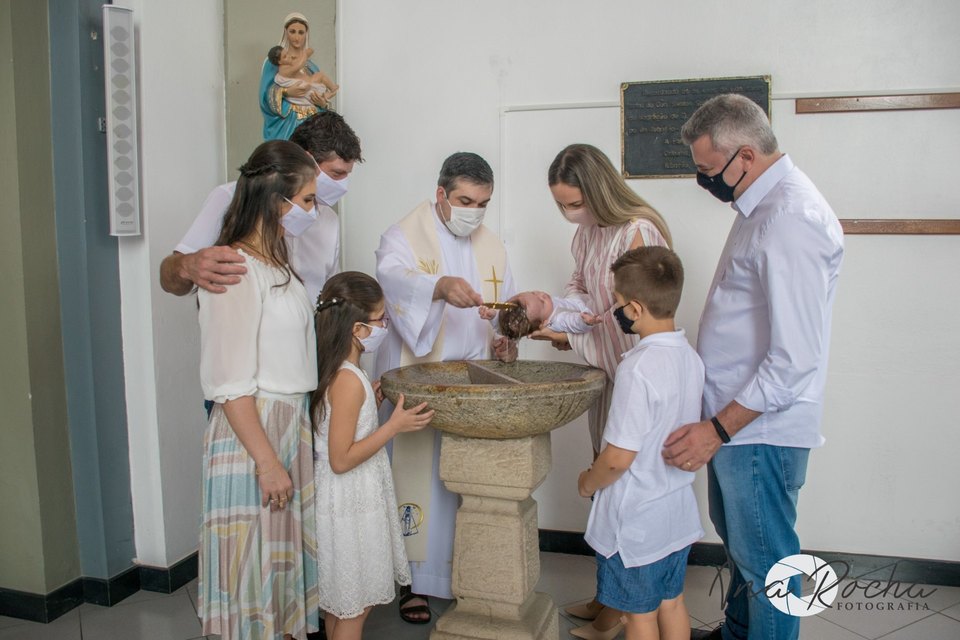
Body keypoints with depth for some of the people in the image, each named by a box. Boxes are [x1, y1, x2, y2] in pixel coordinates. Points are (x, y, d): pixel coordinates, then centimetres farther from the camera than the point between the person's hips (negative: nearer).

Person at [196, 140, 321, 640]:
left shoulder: (275, 263, 11)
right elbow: (231, 384, -20)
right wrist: (267, 460, -19)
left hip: (293, 425, 9)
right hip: (252, 432, -9)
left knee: (287, 552, 17)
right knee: (256, 557, 4)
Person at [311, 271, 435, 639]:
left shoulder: (335, 370, 3)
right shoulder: (348, 380, -24)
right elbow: (341, 459, -24)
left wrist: (372, 401, 10)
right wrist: (395, 426, -22)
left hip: (345, 498, 9)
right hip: (350, 502, -9)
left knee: (339, 600, 22)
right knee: (355, 606, 6)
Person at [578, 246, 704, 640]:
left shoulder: (638, 367, -27)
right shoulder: (690, 357, -2)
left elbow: (618, 458, -25)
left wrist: (588, 483, -6)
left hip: (638, 521, -7)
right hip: (678, 511, 8)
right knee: (671, 601, 21)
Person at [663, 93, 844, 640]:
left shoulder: (791, 220, -23)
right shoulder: (764, 203, 9)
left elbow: (796, 359, -26)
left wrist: (719, 429, -23)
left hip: (761, 429, -10)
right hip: (735, 418, 10)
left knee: (765, 560, 6)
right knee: (739, 543, 25)